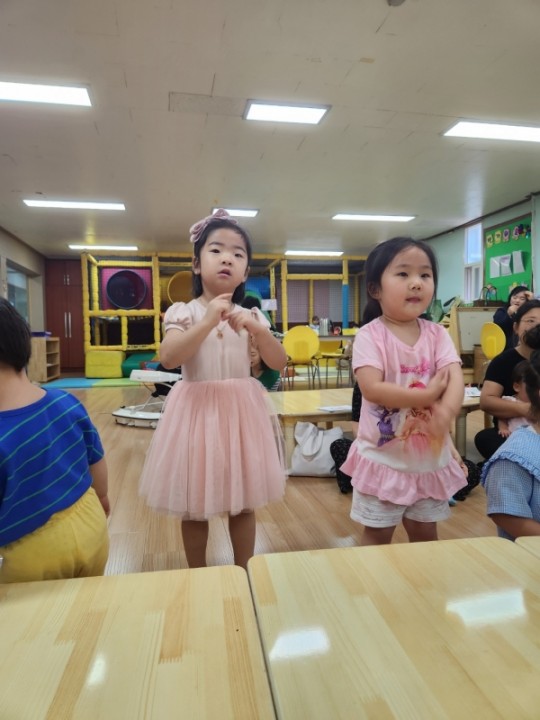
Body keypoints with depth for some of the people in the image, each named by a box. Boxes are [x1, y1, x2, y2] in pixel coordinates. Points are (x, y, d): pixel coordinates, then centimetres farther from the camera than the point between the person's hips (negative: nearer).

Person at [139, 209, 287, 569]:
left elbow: (279, 363, -4)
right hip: (197, 410, -2)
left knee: (243, 505, 13)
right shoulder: (184, 312, -5)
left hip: (242, 411, 3)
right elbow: (168, 358, -20)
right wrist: (207, 322, -28)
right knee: (194, 509, 10)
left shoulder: (251, 315, 4)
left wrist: (257, 329, -20)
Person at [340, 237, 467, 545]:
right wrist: (426, 395, -24)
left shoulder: (437, 334, -1)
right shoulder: (370, 335, -14)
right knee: (378, 534, 14)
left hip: (429, 457, 4)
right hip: (383, 457, -4)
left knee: (425, 532, 22)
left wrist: (447, 411, -32)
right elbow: (372, 389, -24)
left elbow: (455, 380, -13)